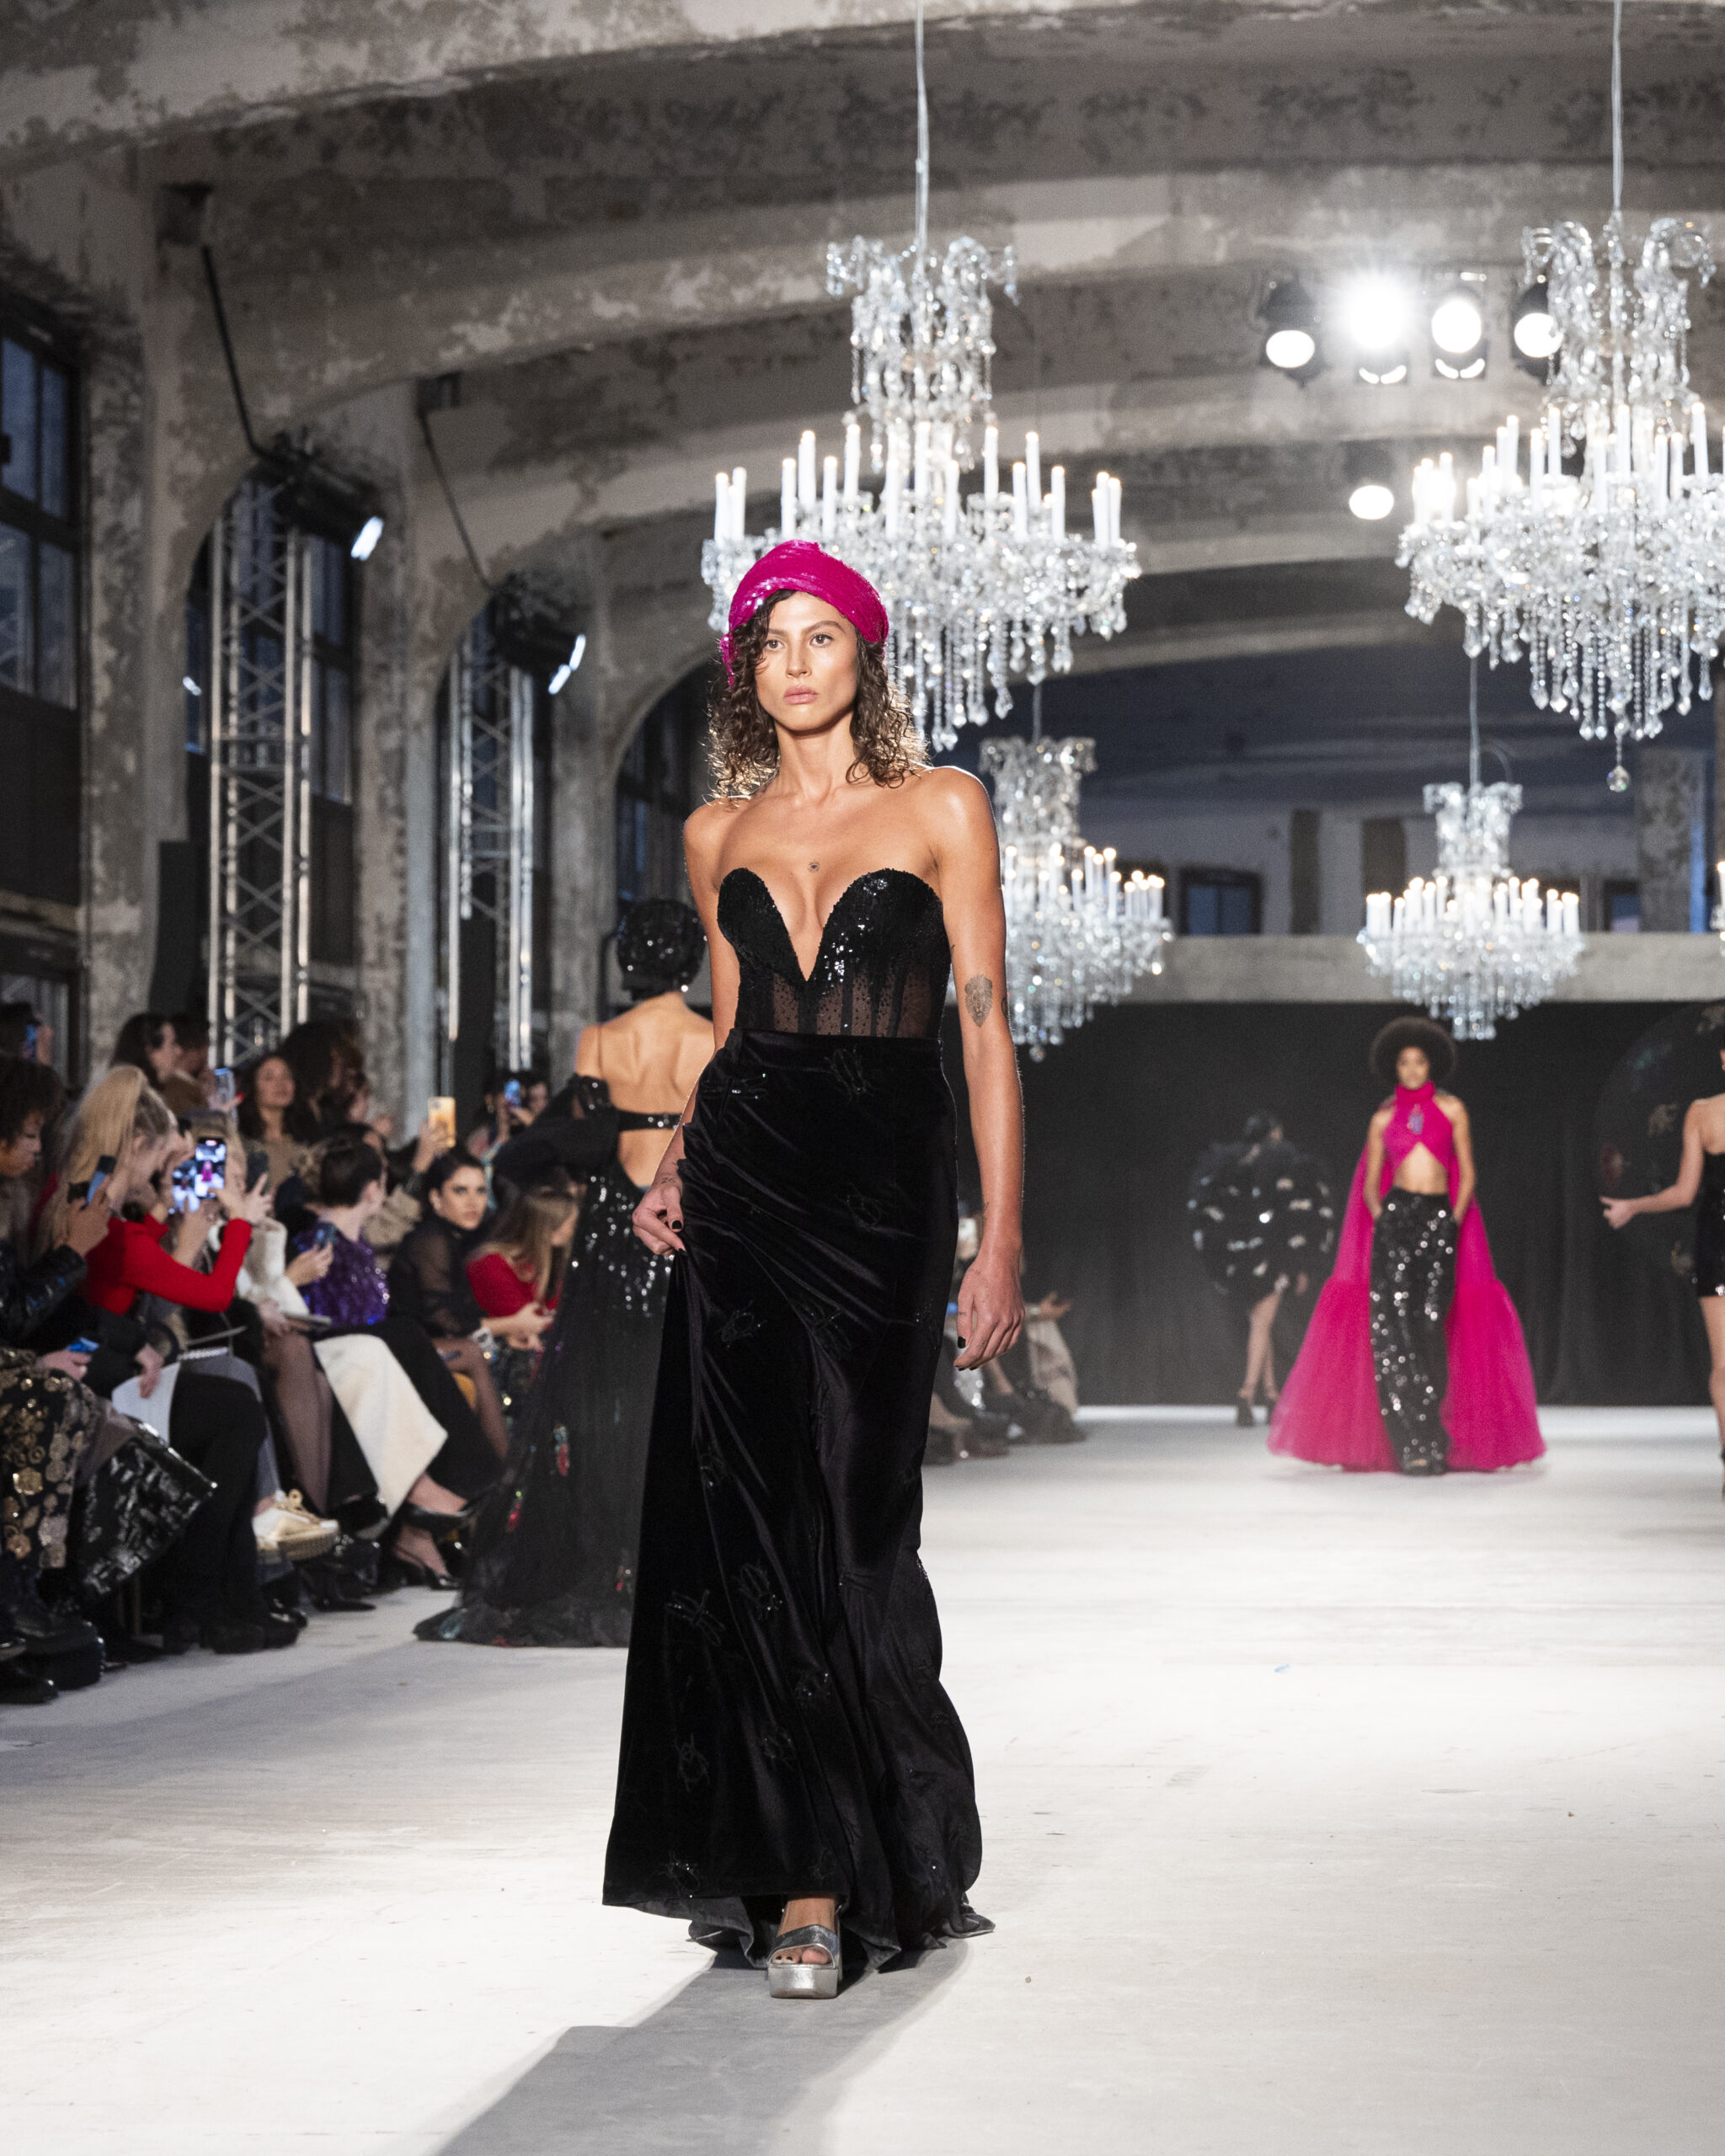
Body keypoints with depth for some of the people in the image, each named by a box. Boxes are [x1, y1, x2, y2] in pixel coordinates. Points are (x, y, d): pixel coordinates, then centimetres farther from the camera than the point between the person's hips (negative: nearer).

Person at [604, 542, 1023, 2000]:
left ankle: (824, 1877, 3)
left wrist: (1003, 1236, -7)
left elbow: (986, 1023, 0)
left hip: (884, 1187, -3)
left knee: (848, 1525, -7)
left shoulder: (941, 809, 3)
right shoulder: (719, 835, 14)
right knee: (745, 1528, -2)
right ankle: (802, 1870, 7)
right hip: (744, 1187, 3)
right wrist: (680, 1161, 6)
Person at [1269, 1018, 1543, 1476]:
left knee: (1431, 1326, -7)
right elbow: (1370, 1183, 13)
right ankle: (1412, 1443, -10)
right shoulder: (1384, 1118, 12)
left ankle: (1431, 1437, 2)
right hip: (1395, 1216, 0)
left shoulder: (1451, 1109, 10)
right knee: (1394, 1326, -10)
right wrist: (1381, 1218, -3)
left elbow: (1467, 1174, 9)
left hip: (1441, 1220, 0)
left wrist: (1454, 1221, -2)